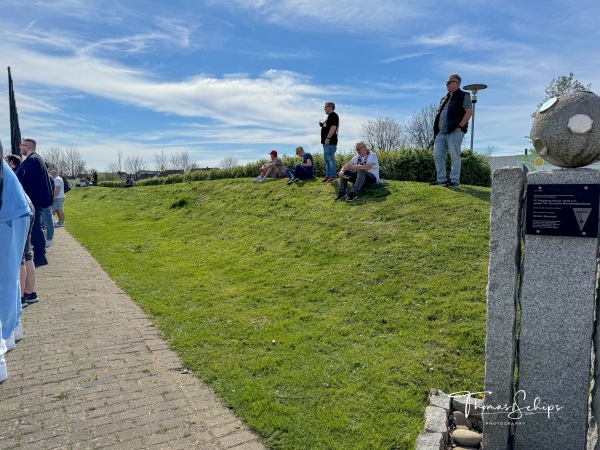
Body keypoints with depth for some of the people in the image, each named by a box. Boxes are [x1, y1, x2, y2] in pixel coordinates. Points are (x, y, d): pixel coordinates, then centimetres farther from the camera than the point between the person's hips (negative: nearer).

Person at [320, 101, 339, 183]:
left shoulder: (333, 115, -9)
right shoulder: (330, 116, 22)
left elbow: (333, 127, -20)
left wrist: (328, 138, -24)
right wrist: (322, 124, 13)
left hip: (330, 142, -11)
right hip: (327, 142, 11)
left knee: (330, 159, -12)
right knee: (327, 159, 11)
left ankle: (333, 176, -12)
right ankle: (328, 176, 15)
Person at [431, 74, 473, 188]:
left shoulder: (464, 96, 3)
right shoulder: (444, 98, 24)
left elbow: (469, 112, -8)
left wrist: (460, 126, -16)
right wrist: (436, 128, 12)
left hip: (454, 131, -7)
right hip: (441, 132, 7)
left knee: (454, 157, -6)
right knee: (437, 155, 1)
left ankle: (455, 181, -2)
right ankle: (441, 179, 9)